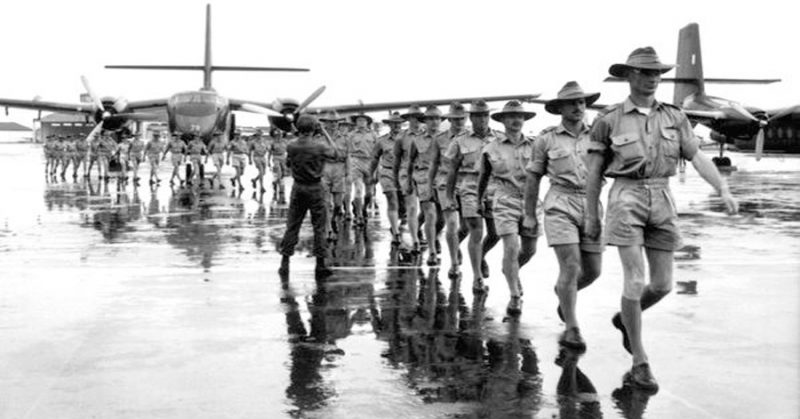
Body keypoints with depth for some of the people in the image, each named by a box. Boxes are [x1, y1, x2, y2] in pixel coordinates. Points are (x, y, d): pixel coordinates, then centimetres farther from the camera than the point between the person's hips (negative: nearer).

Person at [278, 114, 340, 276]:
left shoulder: (291, 146, -5)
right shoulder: (319, 147, -14)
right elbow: (335, 153, 3)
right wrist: (325, 133, 6)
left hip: (298, 188, 3)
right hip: (315, 188, -3)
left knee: (292, 226, 9)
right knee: (319, 226, 5)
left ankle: (285, 262, 8)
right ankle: (320, 262, 8)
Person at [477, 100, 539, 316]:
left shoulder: (533, 146, 4)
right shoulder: (491, 149, 3)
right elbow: (483, 177, 15)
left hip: (530, 200, 3)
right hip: (505, 201, -3)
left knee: (529, 250, 11)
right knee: (511, 247, -14)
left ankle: (510, 270, 43)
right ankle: (514, 297, -6)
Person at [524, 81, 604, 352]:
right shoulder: (546, 139, 3)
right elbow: (533, 178, 9)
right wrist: (529, 214, 10)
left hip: (590, 207, 4)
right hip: (560, 206, -4)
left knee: (592, 271, 7)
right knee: (571, 267, -15)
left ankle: (564, 291, 40)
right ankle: (571, 329, -5)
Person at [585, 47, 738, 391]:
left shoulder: (674, 117, 8)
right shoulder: (609, 121, -1)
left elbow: (698, 159, 3)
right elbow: (594, 171, 4)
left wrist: (724, 190, -12)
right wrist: (591, 217, 5)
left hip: (662, 202, 4)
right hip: (626, 199, -4)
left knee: (662, 284, 4)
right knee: (635, 281, -11)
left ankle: (625, 318, 36)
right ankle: (640, 364, 1)